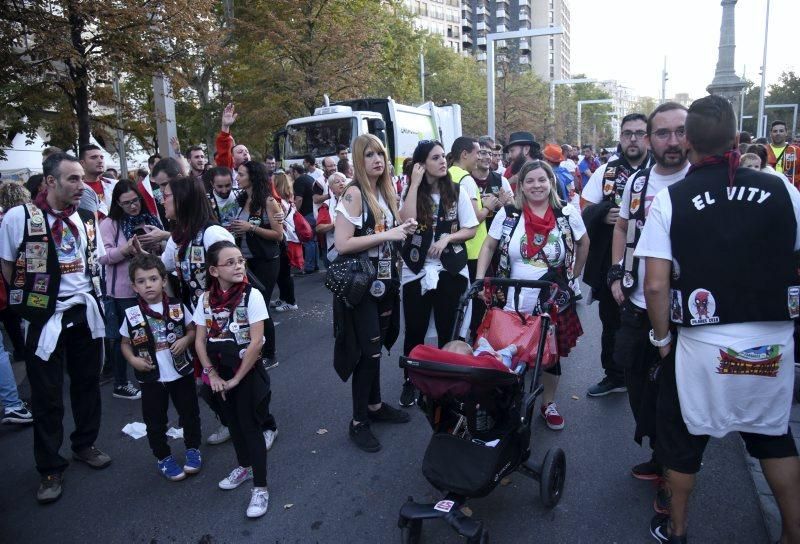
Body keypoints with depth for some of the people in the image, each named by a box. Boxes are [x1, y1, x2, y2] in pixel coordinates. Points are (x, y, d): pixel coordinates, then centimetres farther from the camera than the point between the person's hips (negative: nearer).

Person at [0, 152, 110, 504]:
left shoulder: (86, 219, 6)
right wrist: (36, 298, -6)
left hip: (86, 313, 5)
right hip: (46, 318, -4)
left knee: (87, 383, 15)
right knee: (46, 394, 5)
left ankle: (84, 445, 35)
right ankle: (50, 469, 20)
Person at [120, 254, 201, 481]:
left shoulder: (177, 307, -8)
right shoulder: (131, 314, -8)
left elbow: (193, 330, 4)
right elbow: (125, 344, 3)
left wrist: (185, 340, -16)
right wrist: (133, 360, -14)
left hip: (181, 373, 0)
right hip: (151, 378, 0)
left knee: (189, 413, 14)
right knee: (155, 421, 11)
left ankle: (193, 449, 35)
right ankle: (163, 457, 31)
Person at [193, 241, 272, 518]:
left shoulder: (252, 295, -17)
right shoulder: (206, 299, -4)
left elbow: (256, 341, -18)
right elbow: (200, 341, 0)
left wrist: (236, 378, -14)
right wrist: (212, 374, -9)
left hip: (248, 371, -4)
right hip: (221, 372, 5)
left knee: (250, 426, 1)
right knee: (233, 421, 19)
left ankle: (260, 487, 13)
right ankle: (244, 466, 42)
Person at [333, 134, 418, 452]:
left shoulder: (385, 191, 9)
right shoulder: (354, 193, -16)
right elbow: (342, 244, -24)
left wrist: (403, 230, 2)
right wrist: (386, 235, -23)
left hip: (384, 280, 8)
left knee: (377, 346, 16)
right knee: (368, 350, -3)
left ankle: (375, 406, 33)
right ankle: (358, 422, 12)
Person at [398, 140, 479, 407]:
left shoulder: (457, 191, 2)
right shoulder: (411, 193, 1)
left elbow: (471, 229, 3)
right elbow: (407, 222, -19)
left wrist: (448, 237, -15)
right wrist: (415, 184, -16)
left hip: (450, 270, 1)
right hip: (416, 270, 0)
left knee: (448, 329, 8)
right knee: (415, 330, 4)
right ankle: (410, 382, 21)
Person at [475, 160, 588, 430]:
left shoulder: (567, 213, -4)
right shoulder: (508, 214, -5)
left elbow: (583, 244, 12)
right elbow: (488, 247, 1)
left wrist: (574, 276, 12)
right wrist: (479, 280, -8)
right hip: (513, 304, 0)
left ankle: (548, 403, 35)